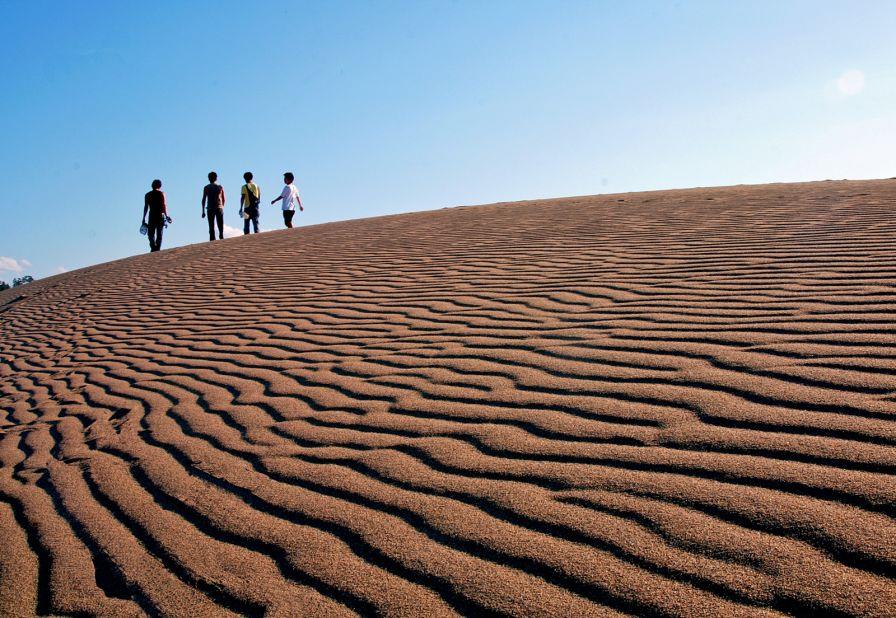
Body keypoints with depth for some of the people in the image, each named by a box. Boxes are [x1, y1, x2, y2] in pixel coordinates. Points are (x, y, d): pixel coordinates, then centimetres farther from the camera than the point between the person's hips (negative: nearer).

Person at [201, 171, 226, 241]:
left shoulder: (207, 187, 3)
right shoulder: (220, 187, 7)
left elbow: (204, 200, -1)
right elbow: (224, 199, 9)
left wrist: (203, 211, 1)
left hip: (210, 209, -1)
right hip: (219, 208, 1)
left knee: (211, 227, 0)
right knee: (220, 226, 5)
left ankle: (212, 240, -6)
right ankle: (221, 237, -7)